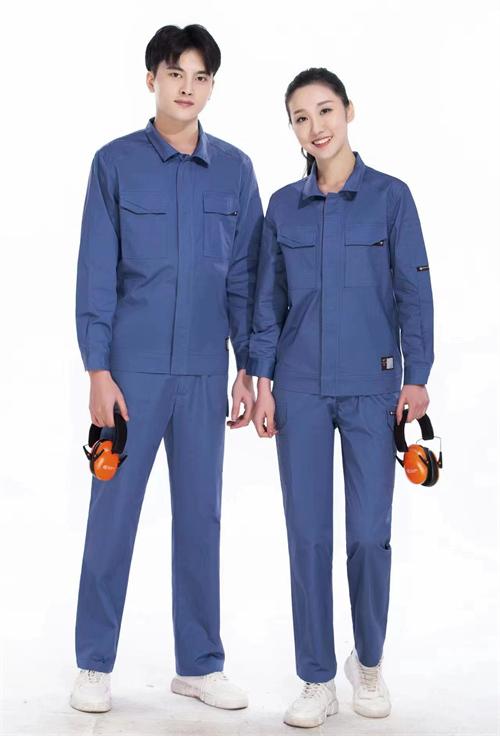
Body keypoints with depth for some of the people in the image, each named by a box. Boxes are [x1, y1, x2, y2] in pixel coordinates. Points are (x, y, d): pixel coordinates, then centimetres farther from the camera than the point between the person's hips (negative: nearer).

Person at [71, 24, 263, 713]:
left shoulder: (235, 169, 6)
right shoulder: (116, 163, -1)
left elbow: (244, 276, 7)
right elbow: (96, 273, -3)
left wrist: (248, 368, 5)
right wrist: (98, 371, -7)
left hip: (204, 371, 3)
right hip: (133, 368, -2)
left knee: (201, 514, 9)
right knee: (113, 510, 4)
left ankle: (199, 663, 23)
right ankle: (95, 663, 19)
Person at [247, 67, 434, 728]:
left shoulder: (390, 196, 0)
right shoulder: (283, 205, 7)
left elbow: (413, 292, -1)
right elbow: (269, 300, 9)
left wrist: (416, 377, -6)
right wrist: (263, 380, 3)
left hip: (371, 386, -2)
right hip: (301, 388, 2)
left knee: (369, 533, 1)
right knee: (308, 533, 3)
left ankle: (368, 662, 26)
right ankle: (318, 680, 15)